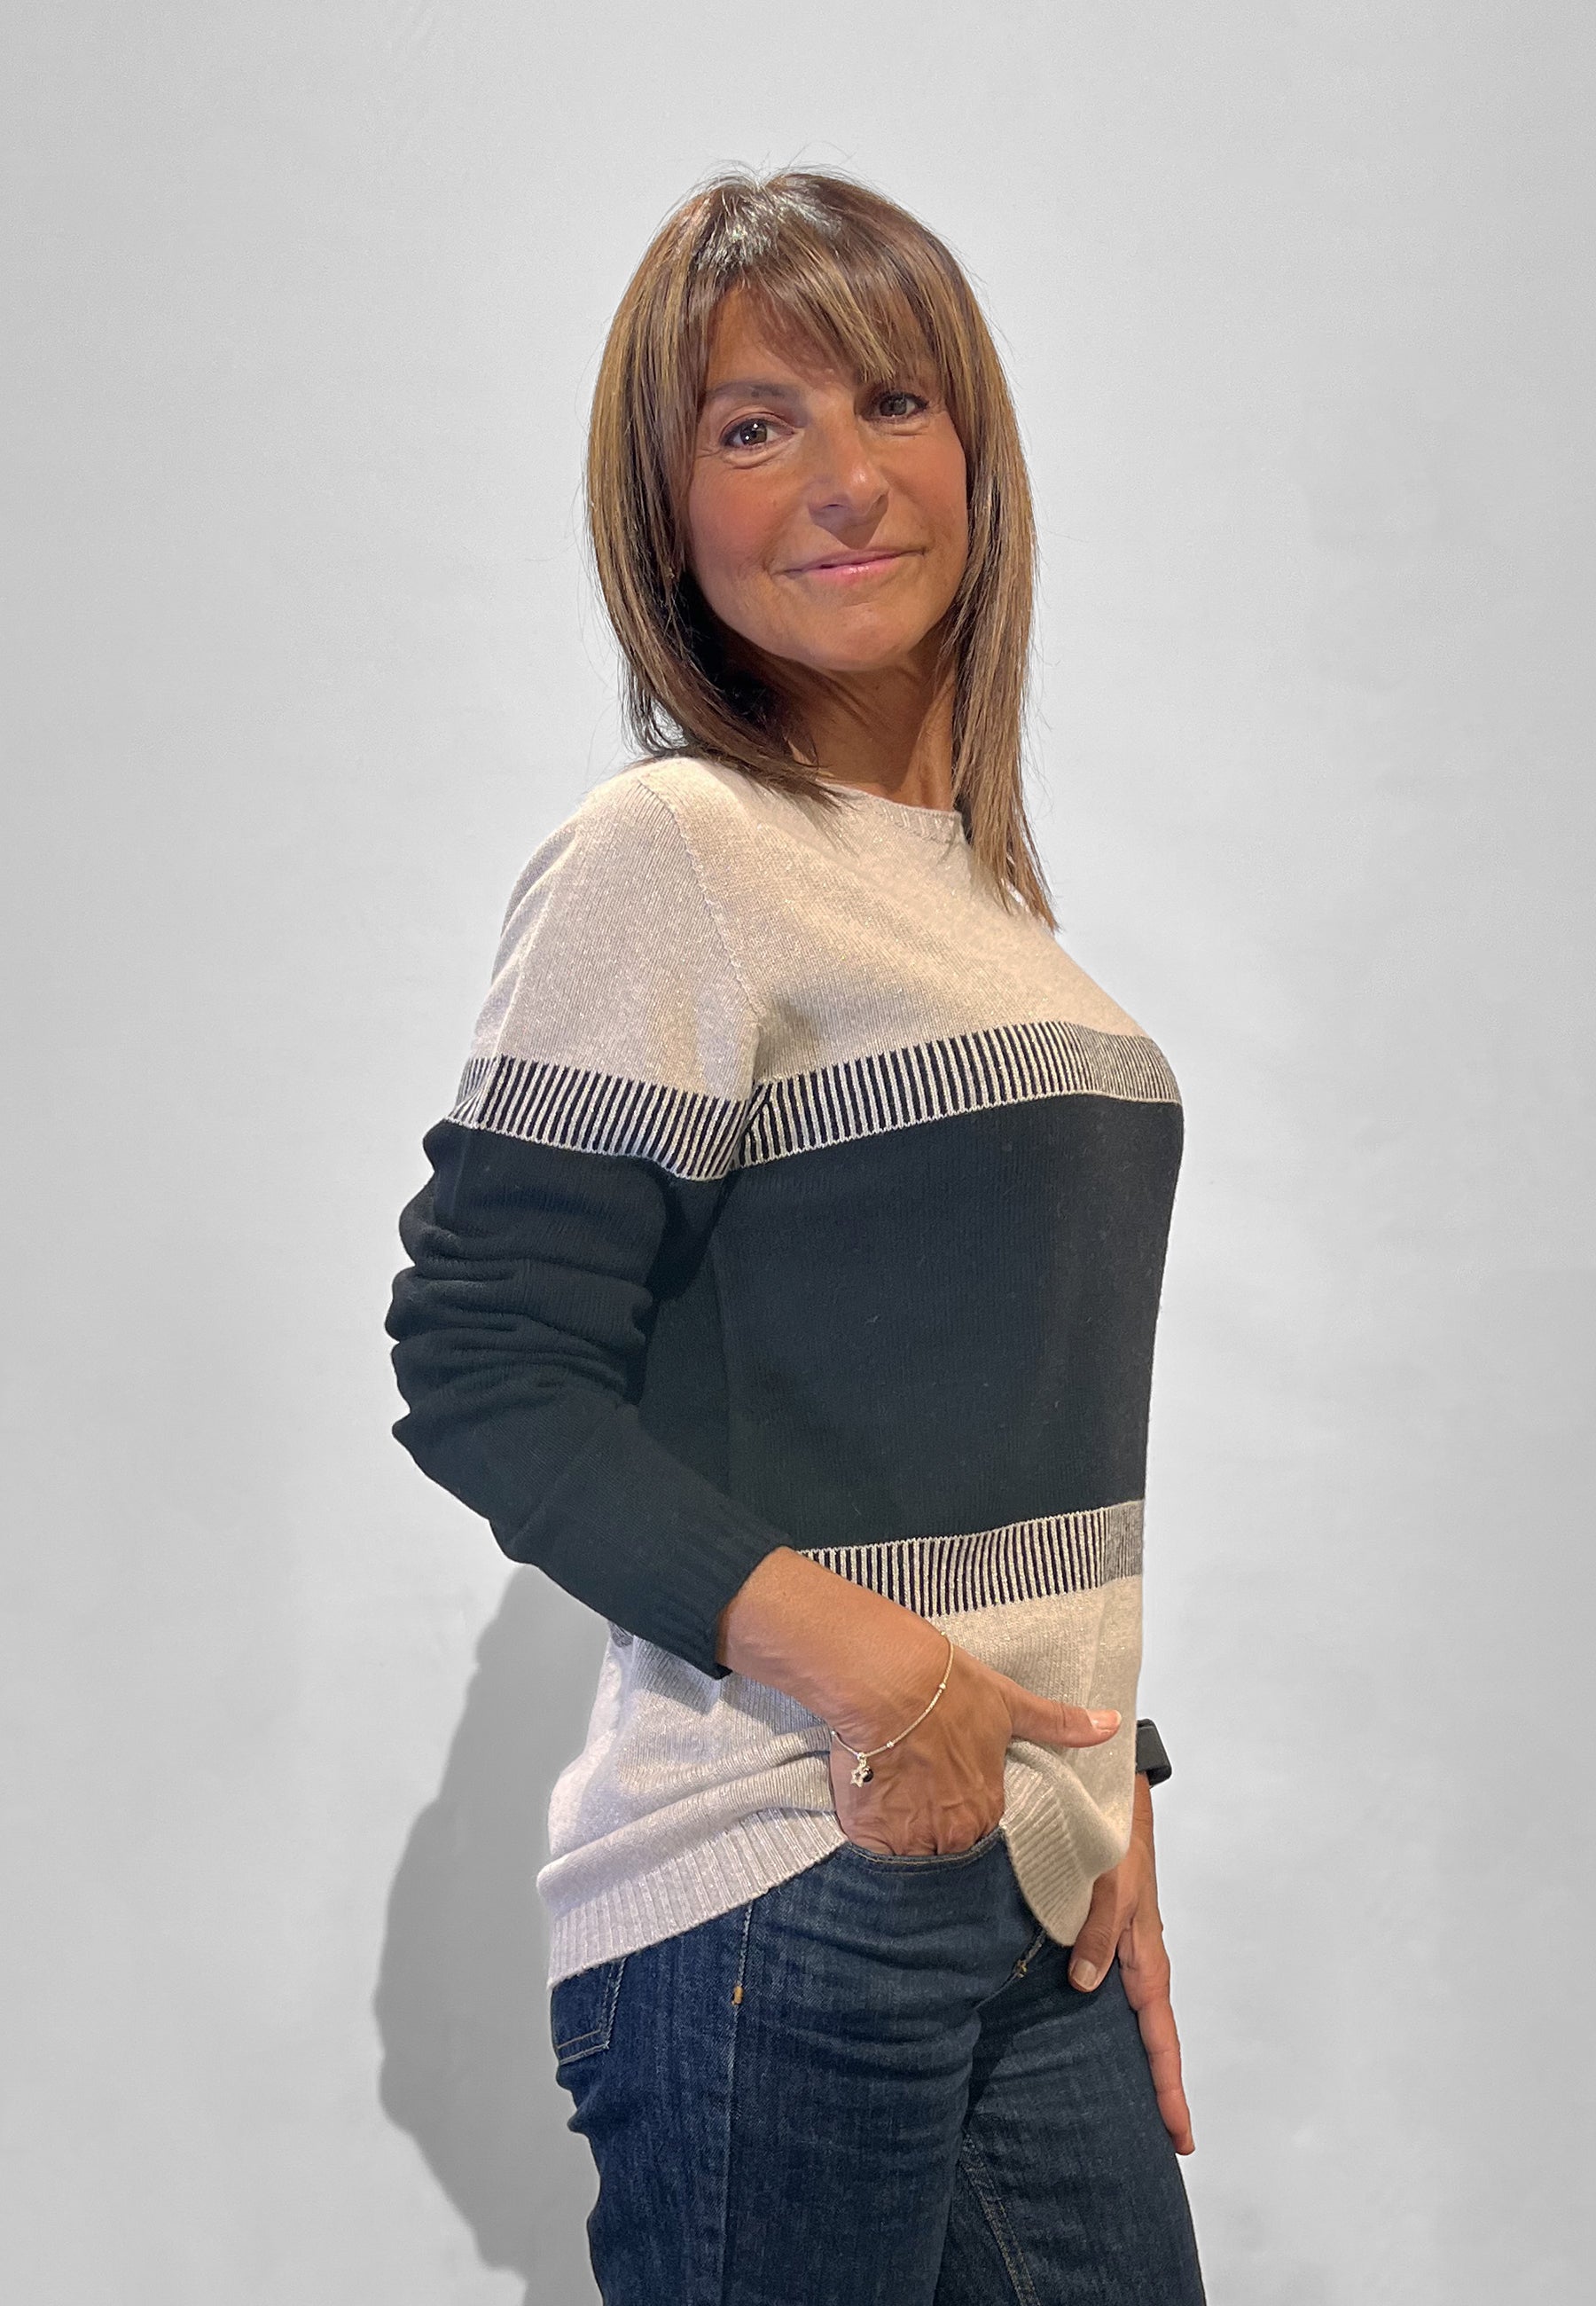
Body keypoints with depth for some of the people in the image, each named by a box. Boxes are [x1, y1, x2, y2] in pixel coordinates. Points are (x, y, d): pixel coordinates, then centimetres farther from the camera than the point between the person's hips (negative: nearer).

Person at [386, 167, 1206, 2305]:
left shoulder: (979, 876, 14)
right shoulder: (669, 860, -10)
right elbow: (483, 1364, -14)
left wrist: (1115, 1799, 13)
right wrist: (858, 1656, -21)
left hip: (1034, 1886, 7)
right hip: (785, 1900, -7)